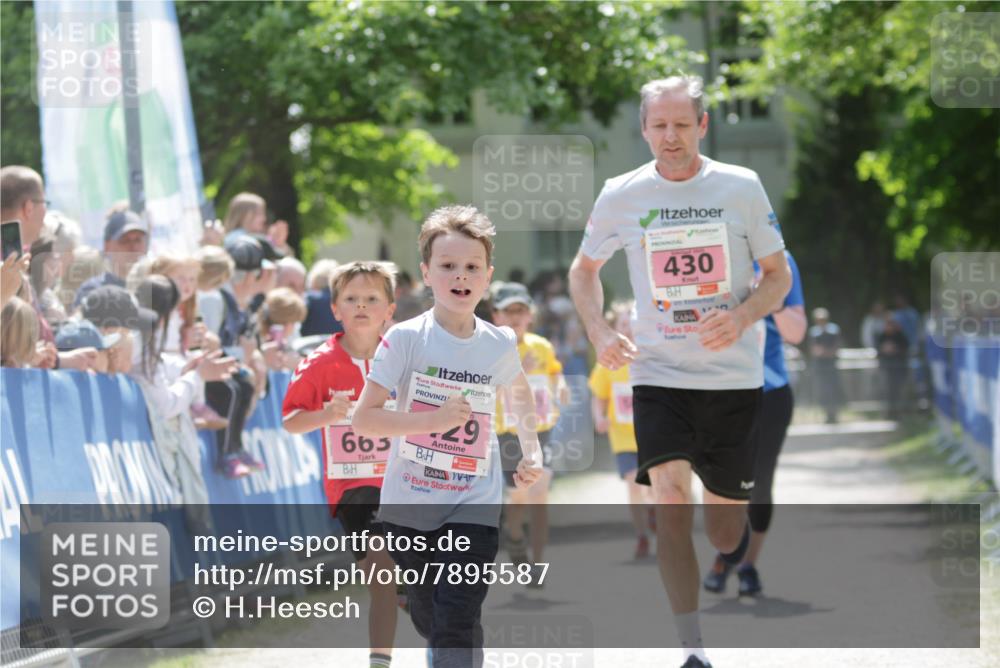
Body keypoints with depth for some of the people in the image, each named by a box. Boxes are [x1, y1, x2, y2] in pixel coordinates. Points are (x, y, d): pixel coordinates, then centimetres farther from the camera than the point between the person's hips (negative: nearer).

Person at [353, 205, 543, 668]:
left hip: (473, 507, 0)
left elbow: (520, 391, 24)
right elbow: (363, 419, -15)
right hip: (409, 504, 0)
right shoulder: (406, 339, -11)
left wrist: (532, 451, 12)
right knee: (430, 622, 15)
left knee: (456, 630, -13)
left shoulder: (500, 344, -1)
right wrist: (434, 420, -24)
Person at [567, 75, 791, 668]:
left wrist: (742, 317, -15)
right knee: (670, 499, -21)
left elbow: (779, 275, 5)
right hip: (658, 375, 0)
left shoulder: (742, 186, -2)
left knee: (726, 536, 7)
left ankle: (738, 532, 46)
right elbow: (584, 270, 15)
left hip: (733, 375, 0)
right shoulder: (621, 195, 0)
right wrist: (600, 333, -3)